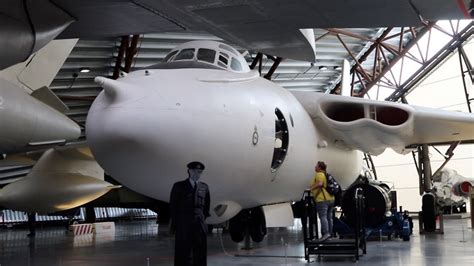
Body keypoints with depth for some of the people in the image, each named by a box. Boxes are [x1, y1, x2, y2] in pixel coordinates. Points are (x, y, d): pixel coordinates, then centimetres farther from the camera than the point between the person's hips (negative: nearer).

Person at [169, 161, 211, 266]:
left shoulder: (204, 187, 9)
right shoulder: (178, 186, -1)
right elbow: (173, 206, 3)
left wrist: (203, 219, 12)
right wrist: (175, 224, 3)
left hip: (199, 226, 3)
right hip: (183, 226, -3)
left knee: (200, 256, 1)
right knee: (183, 255, -3)